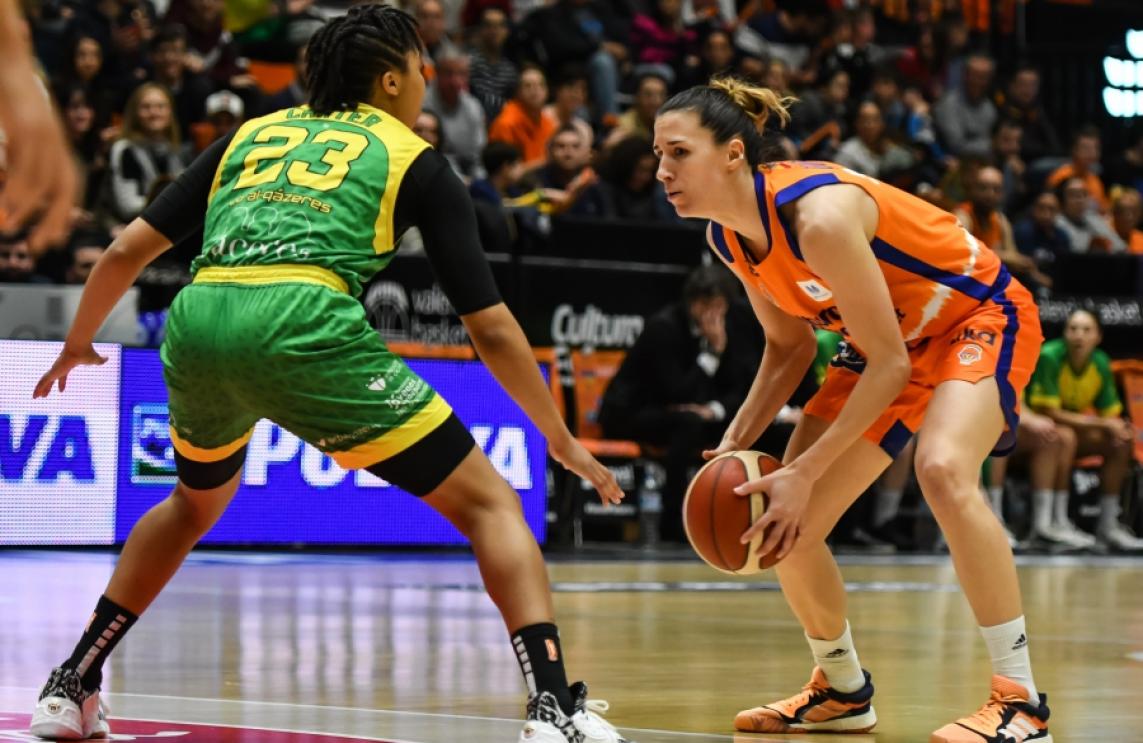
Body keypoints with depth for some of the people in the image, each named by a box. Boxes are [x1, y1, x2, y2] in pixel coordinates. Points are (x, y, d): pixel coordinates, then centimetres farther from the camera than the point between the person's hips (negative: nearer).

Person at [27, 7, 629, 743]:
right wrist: (560, 438, 24)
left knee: (196, 503, 35)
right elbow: (491, 328, 14)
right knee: (489, 503, 5)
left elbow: (127, 251, 26)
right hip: (305, 326, -5)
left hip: (197, 322, 5)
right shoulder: (416, 162, 18)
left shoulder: (251, 135, 29)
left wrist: (77, 345, 43)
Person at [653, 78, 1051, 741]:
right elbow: (790, 346, 7)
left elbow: (888, 364, -28)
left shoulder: (818, 215, -33)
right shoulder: (729, 236, -7)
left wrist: (805, 472, -27)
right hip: (892, 339, 9)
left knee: (943, 470, -36)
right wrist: (738, 442, -7)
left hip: (981, 314, -9)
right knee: (783, 526, 3)